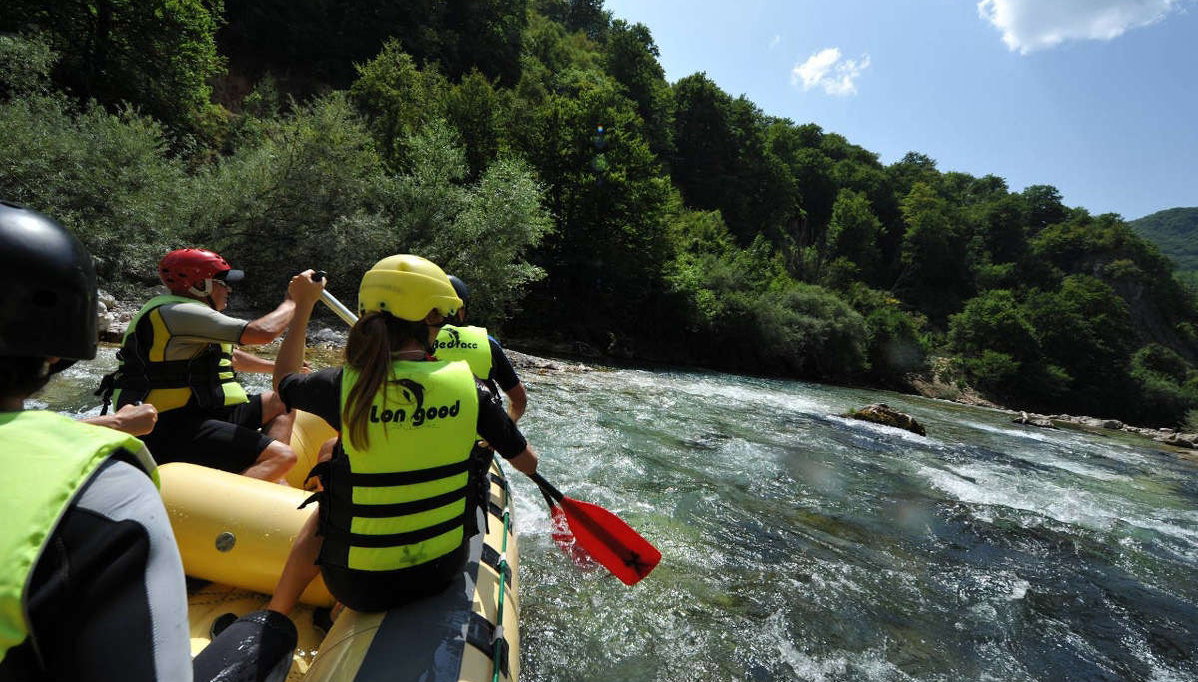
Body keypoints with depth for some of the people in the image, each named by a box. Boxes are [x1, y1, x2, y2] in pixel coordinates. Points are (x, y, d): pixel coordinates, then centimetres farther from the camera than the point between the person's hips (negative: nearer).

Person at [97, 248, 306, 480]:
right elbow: (264, 332, -22)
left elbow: (232, 357, 33)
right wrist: (292, 302, -4)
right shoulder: (179, 313, -13)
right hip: (174, 432, -11)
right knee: (282, 457, -24)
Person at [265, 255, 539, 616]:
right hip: (446, 569, 2)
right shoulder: (468, 385, -16)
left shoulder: (343, 386, -19)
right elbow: (528, 463, -5)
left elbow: (284, 379, 6)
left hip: (360, 585, -1)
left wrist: (303, 305, 17)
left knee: (319, 519, 29)